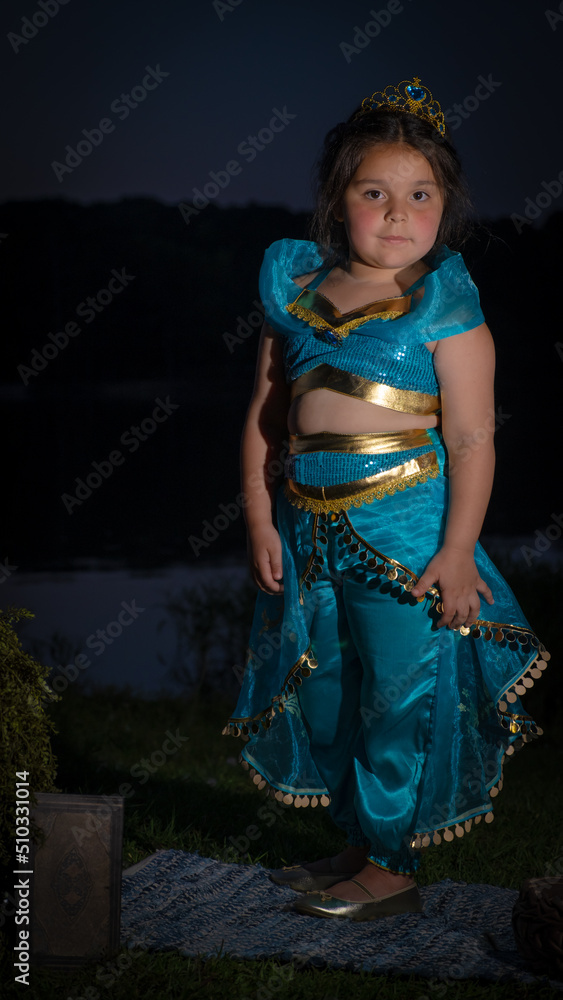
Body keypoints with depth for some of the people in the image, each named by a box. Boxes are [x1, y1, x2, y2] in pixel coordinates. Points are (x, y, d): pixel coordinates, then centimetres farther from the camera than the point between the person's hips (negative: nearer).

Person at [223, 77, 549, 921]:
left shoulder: (443, 304, -6)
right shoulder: (296, 287, 7)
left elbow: (471, 437, -9)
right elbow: (265, 413, 10)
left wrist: (458, 550, -14)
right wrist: (261, 521, 5)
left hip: (405, 531, -5)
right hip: (309, 526, 6)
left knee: (399, 694, 0)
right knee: (321, 691, 14)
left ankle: (392, 867, 15)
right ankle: (357, 847, 32)